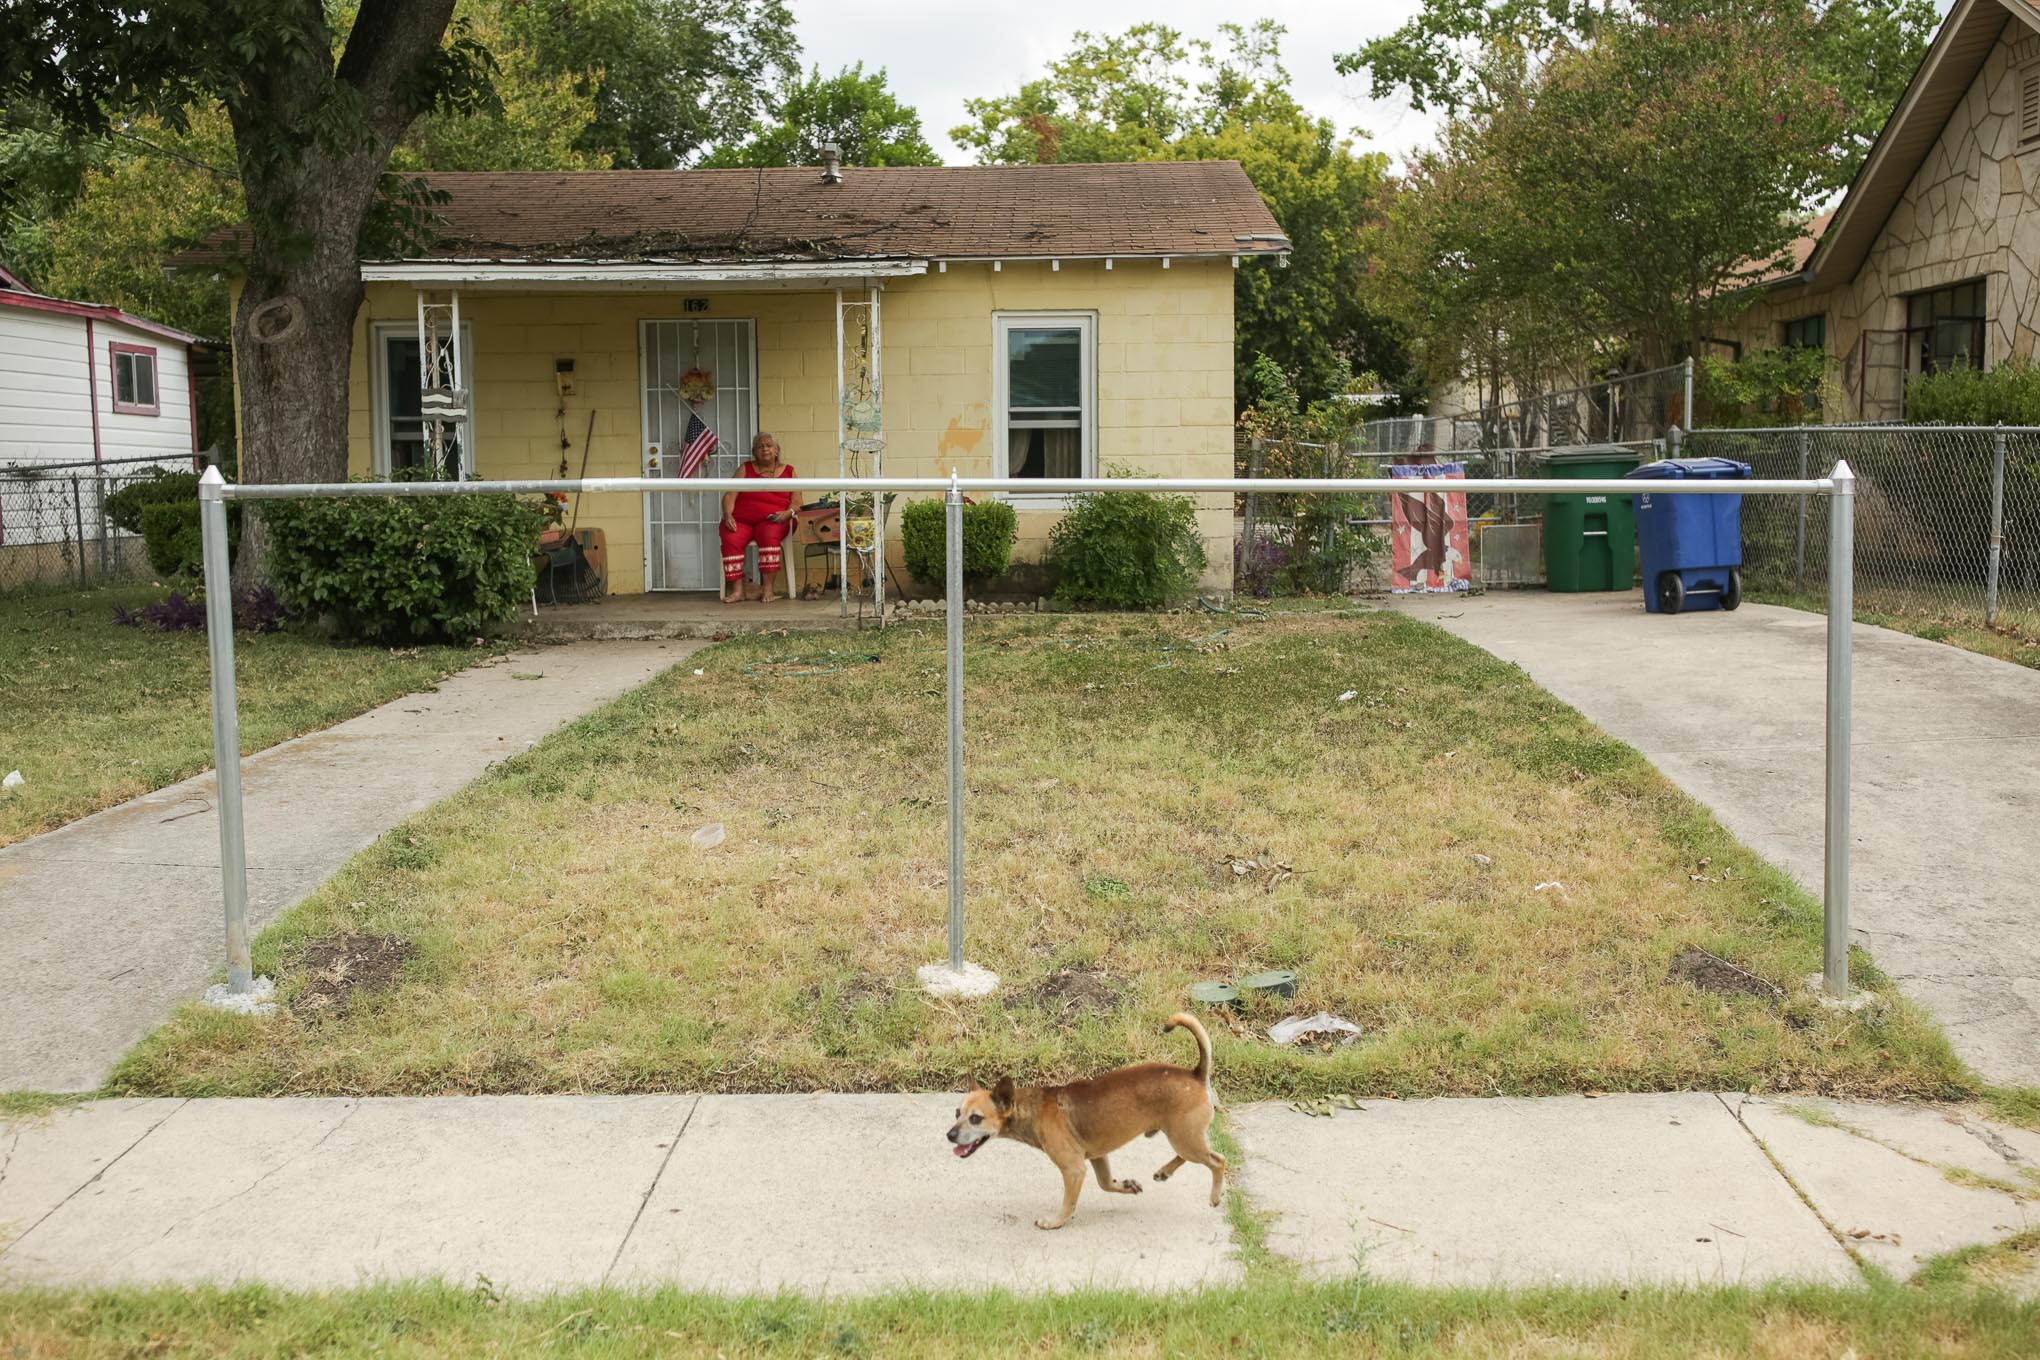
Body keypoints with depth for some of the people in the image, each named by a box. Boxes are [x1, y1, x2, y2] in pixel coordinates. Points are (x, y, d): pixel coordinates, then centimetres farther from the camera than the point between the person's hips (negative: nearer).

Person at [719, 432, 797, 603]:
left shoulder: (788, 471, 15)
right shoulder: (745, 469, 17)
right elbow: (730, 495, 7)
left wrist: (788, 513, -14)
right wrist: (728, 515, -12)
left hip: (772, 520, -1)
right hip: (741, 520, 2)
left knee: (770, 535, -36)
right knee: (730, 539, -30)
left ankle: (768, 589, -33)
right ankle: (737, 590, -28)